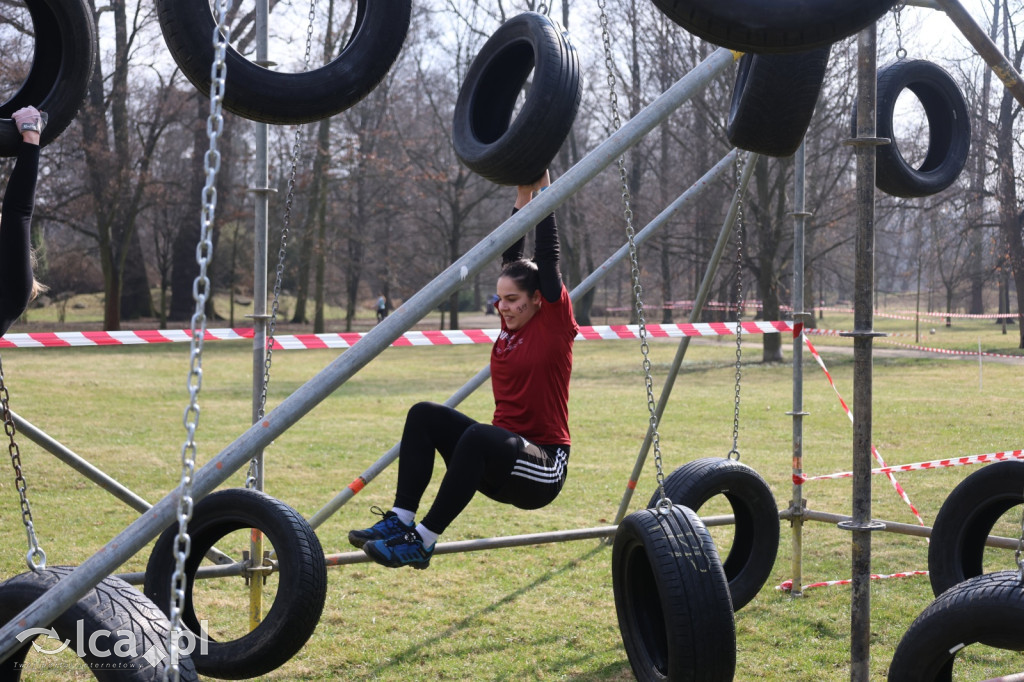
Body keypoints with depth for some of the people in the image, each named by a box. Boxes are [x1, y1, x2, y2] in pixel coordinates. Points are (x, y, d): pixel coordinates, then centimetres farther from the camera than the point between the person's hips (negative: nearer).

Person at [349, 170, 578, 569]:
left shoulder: (554, 323, -7)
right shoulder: (510, 325, 11)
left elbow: (547, 255, -10)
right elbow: (511, 257, 15)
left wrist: (544, 189, -6)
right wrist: (522, 196, 16)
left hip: (543, 468, -7)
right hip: (499, 467, 8)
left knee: (478, 435, -37)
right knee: (424, 414, -11)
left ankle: (422, 542, -32)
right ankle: (400, 519, -19)